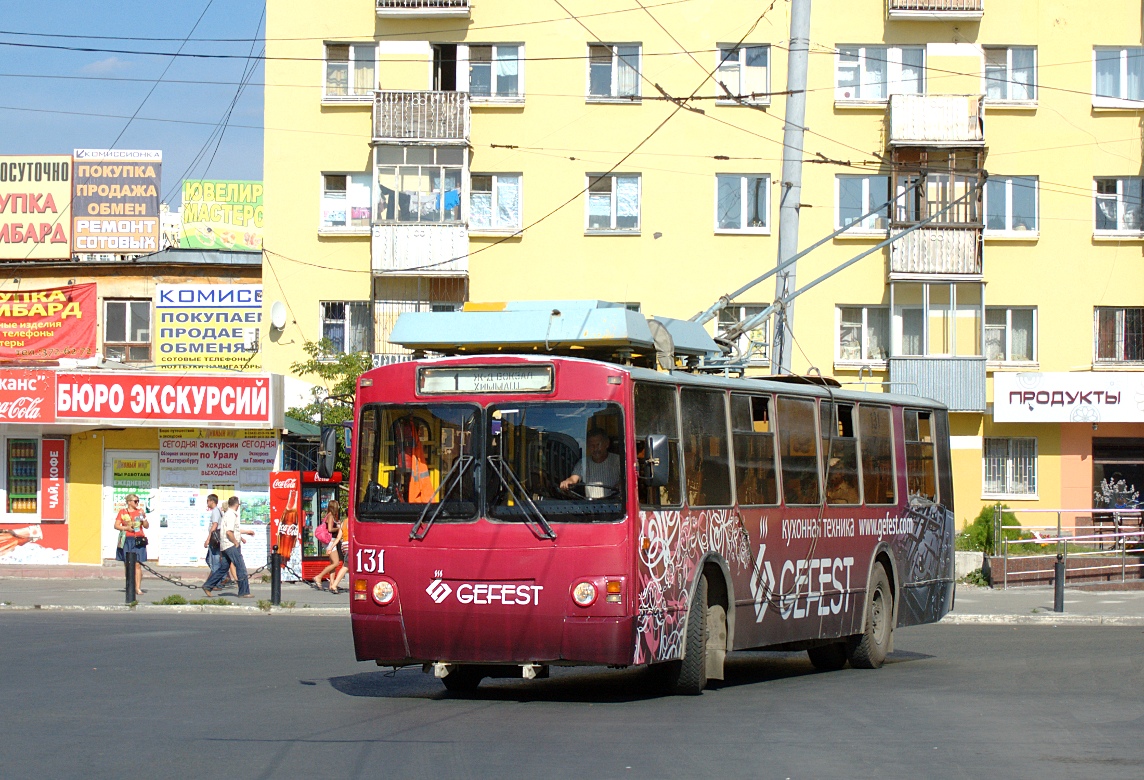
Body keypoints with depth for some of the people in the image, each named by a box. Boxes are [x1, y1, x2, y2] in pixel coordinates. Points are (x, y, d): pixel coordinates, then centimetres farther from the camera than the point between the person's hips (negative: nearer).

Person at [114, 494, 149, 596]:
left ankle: (138, 588, -9)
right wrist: (126, 528, -12)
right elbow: (116, 525, 3)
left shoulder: (140, 512, 12)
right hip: (127, 540, 0)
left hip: (138, 541, 0)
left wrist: (143, 518, -8)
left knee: (137, 564, -7)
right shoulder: (122, 512, 7)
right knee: (127, 564, 3)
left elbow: (147, 526, 10)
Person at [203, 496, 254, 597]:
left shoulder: (227, 514, 17)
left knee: (223, 568, 14)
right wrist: (236, 542, -14)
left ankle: (207, 586, 15)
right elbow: (229, 532, -24)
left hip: (224, 546, 10)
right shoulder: (232, 515, -15)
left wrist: (246, 532, 35)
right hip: (231, 546, -10)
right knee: (241, 568, -7)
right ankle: (244, 592, -6)